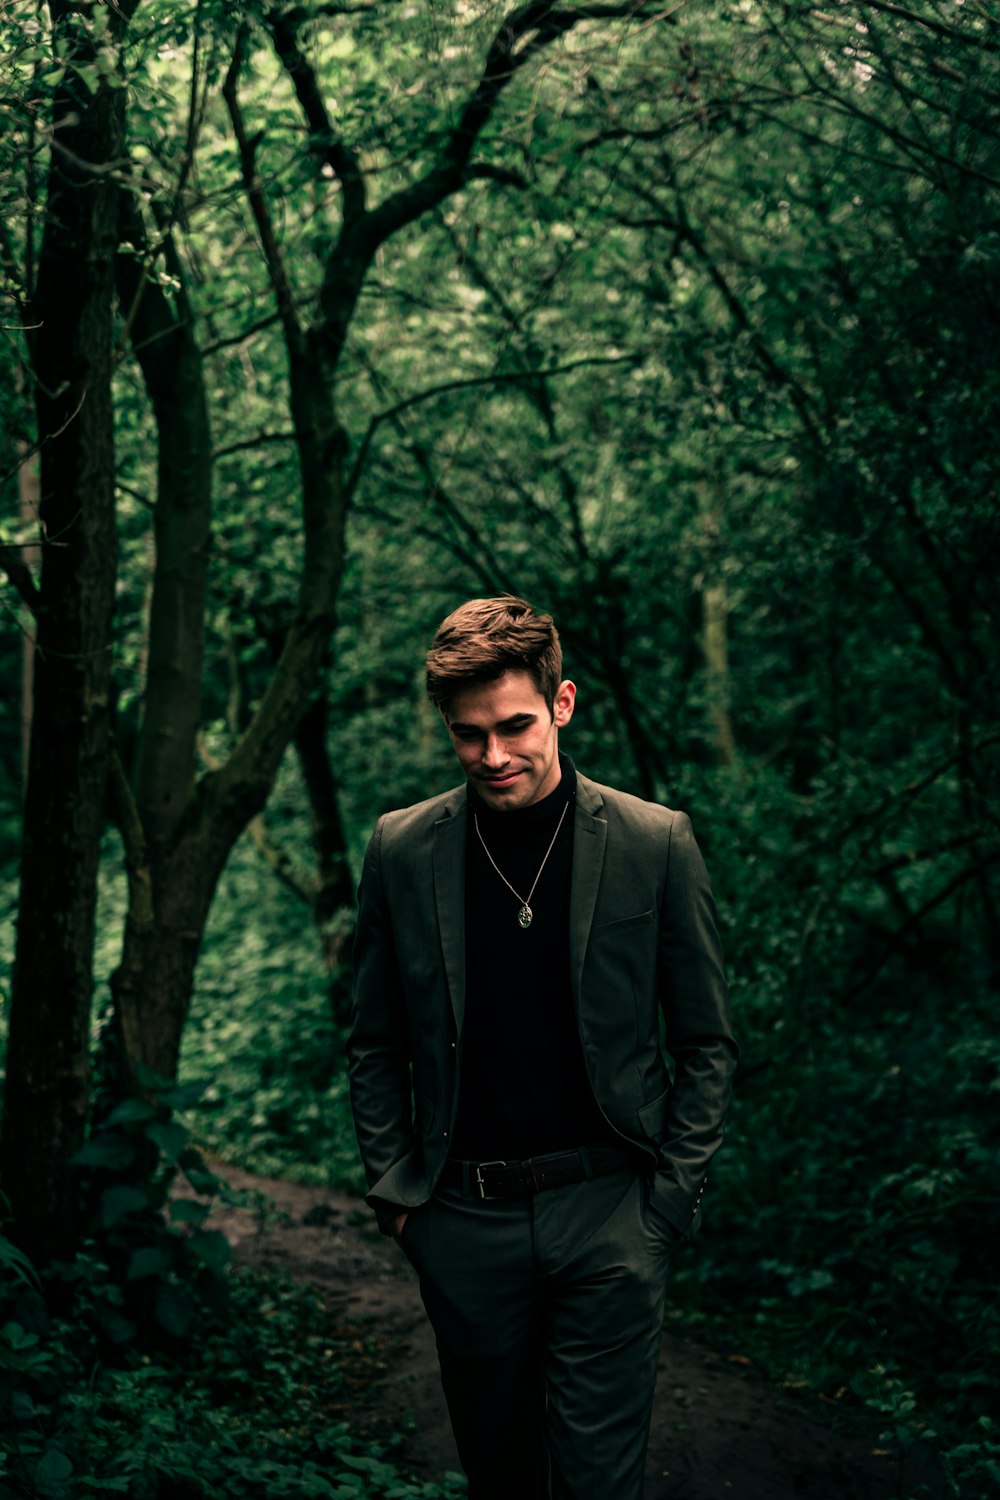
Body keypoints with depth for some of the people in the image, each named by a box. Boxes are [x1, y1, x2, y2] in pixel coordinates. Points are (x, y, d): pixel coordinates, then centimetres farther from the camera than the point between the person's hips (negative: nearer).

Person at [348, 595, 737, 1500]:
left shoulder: (655, 844, -5)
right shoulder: (403, 851, 0)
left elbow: (707, 1043, 1)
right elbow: (377, 1044, 9)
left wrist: (672, 1196, -5)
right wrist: (394, 1187, 2)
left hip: (609, 1214, -2)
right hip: (465, 1220, 2)